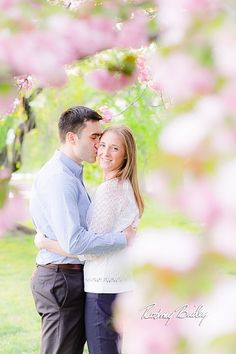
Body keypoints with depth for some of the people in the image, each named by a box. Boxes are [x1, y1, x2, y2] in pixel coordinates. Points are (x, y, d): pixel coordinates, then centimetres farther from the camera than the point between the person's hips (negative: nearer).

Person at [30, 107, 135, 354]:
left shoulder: (70, 174, 17)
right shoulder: (59, 178, -18)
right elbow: (73, 242, -26)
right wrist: (123, 238, -18)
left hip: (74, 276, 10)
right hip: (61, 278, -10)